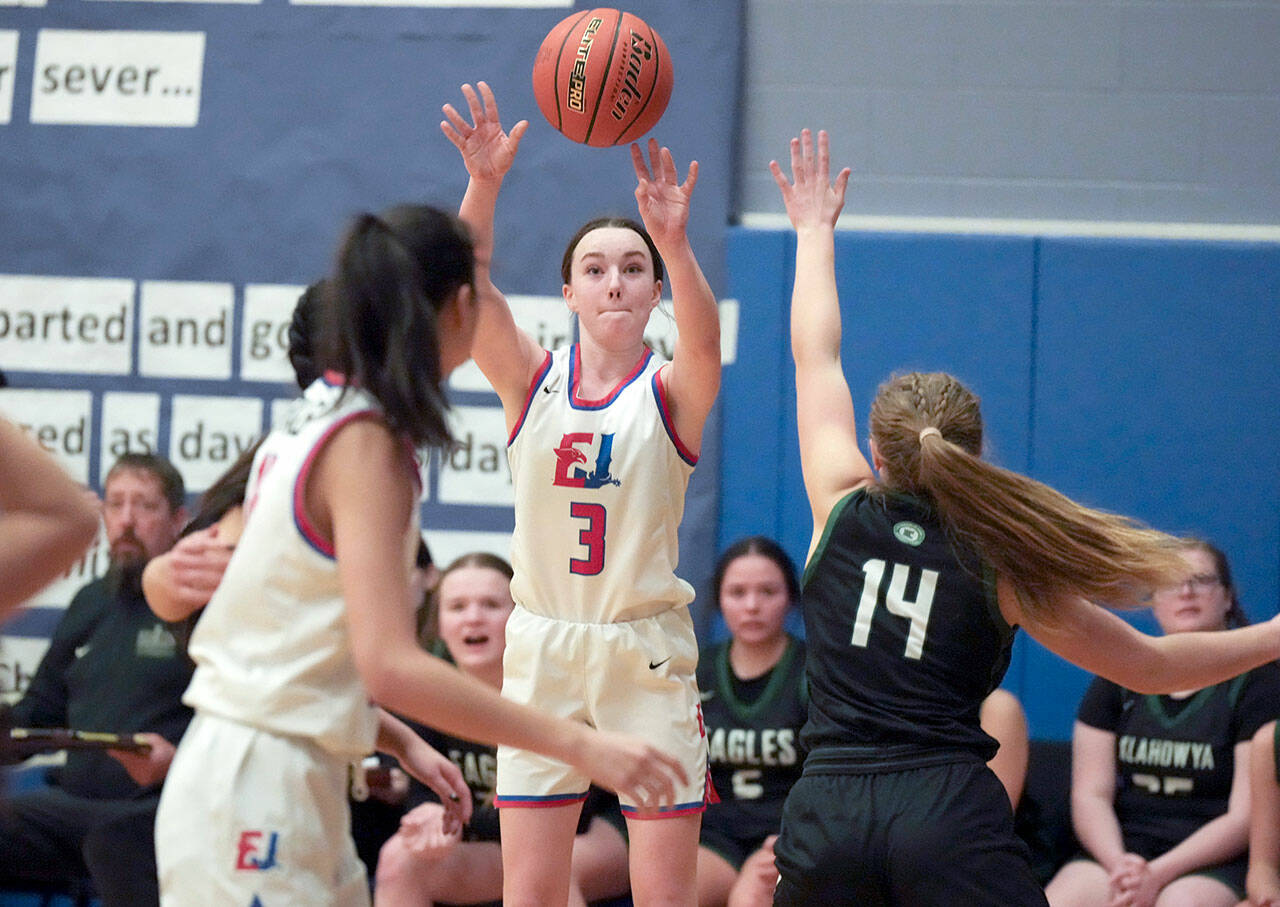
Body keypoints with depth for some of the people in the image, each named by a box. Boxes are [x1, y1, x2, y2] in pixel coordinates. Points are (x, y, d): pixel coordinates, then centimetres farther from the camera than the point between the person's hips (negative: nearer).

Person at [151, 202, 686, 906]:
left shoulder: (312, 419, 11)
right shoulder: (364, 444, -15)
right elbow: (390, 663, -25)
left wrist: (400, 741, 18)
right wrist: (579, 745, -23)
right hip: (252, 792, -9)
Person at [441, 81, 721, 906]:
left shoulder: (671, 391, -3)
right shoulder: (532, 379, 2)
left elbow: (703, 336, -27)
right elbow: (465, 285, -15)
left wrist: (675, 244, -46)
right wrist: (484, 185, -32)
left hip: (648, 651, -2)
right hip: (543, 645, 2)